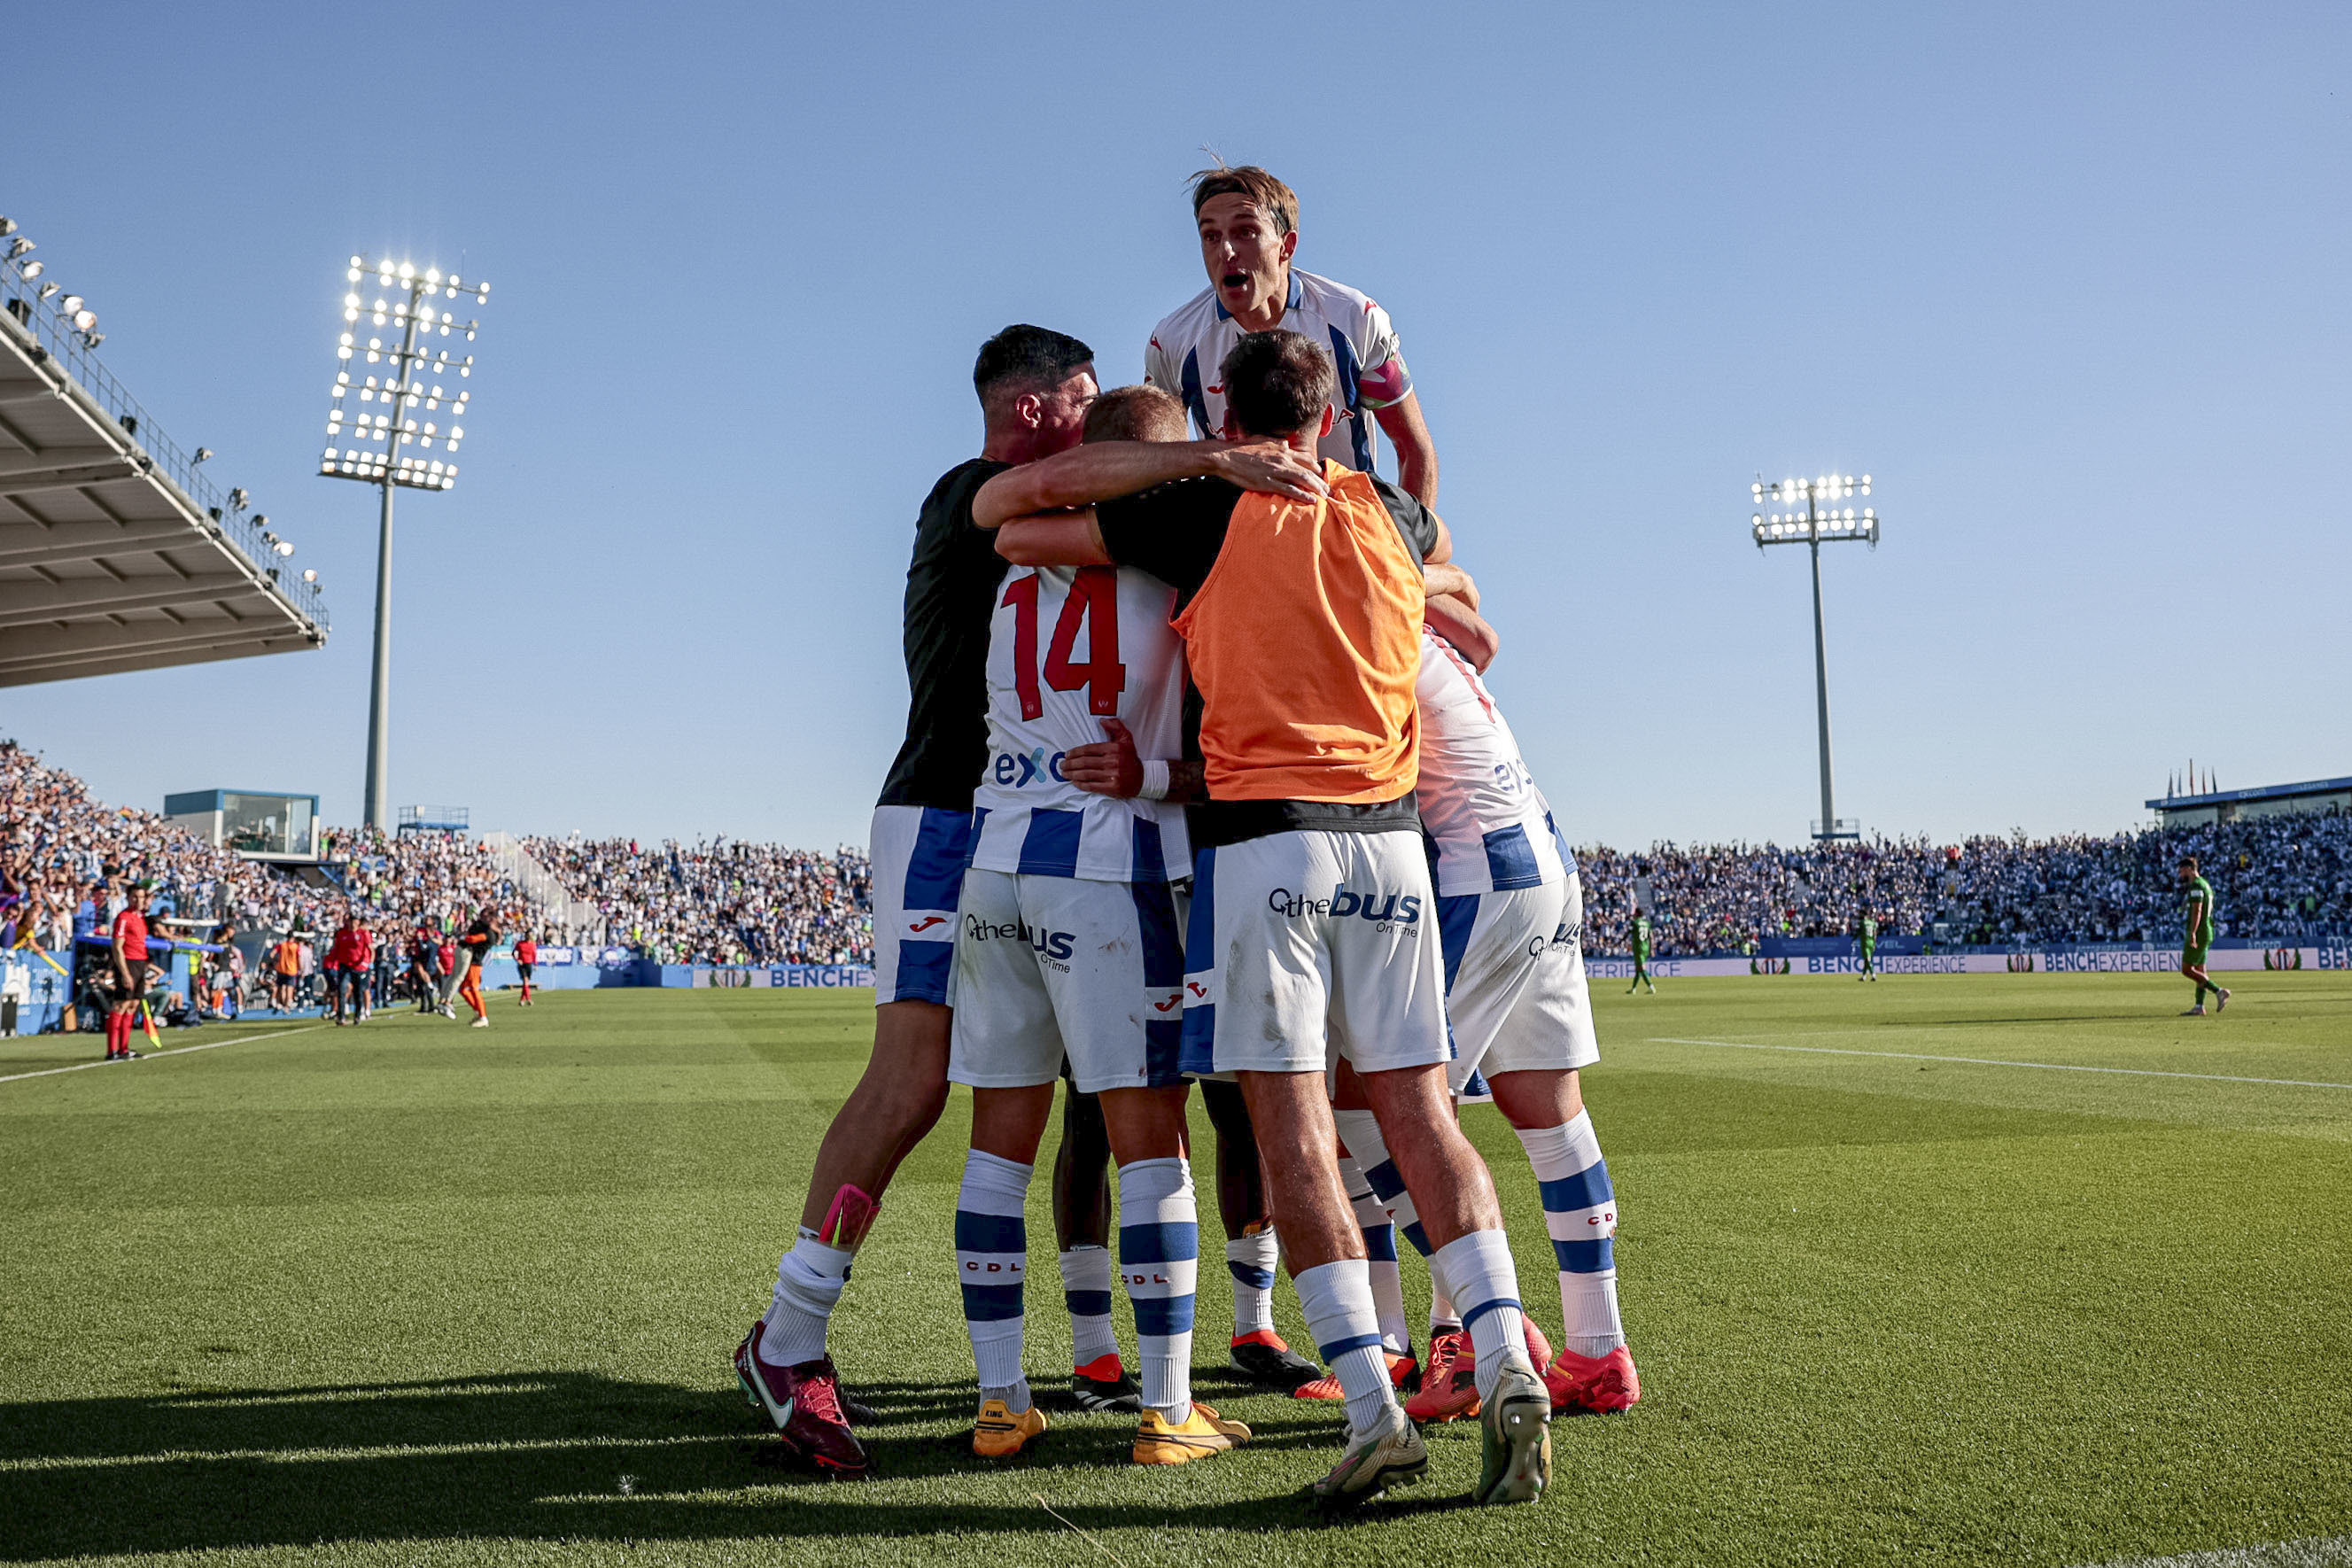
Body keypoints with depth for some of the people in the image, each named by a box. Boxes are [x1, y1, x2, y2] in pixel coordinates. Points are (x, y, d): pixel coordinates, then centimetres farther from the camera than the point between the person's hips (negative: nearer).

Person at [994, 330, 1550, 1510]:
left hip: (1259, 832, -4)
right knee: (1418, 1110, 6)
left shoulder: (1208, 512, 0)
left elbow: (1017, 537, 6)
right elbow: (1439, 548, 39)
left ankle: (1375, 1409, -5)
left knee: (1291, 1123, -2)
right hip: (1386, 834, 4)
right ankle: (1506, 1366, -2)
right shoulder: (1392, 515, 13)